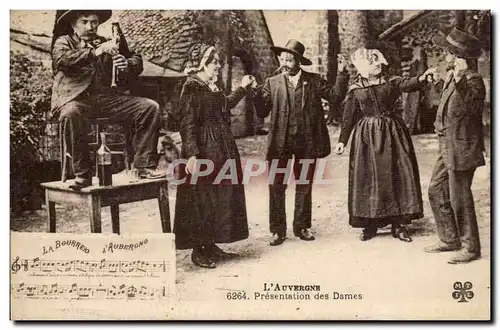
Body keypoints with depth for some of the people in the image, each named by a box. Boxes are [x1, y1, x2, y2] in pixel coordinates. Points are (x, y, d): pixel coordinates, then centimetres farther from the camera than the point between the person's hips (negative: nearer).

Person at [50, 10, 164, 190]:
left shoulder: (105, 43, 24)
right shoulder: (63, 42, 14)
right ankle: (82, 174, -27)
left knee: (150, 107, -14)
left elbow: (137, 61, 20)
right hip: (76, 99, -4)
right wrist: (96, 52, -19)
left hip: (107, 97, 4)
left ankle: (145, 166, -13)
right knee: (70, 114, -39)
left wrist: (127, 64, -5)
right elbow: (62, 59, -11)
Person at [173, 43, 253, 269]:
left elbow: (225, 105, 30)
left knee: (219, 197, 13)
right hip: (204, 150, -9)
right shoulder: (192, 88, -14)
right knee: (202, 198, -2)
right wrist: (192, 154, -26)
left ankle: (210, 244, 24)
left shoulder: (213, 86, 11)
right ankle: (198, 250, 9)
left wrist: (242, 88, 32)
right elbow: (187, 124, -19)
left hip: (221, 150, 9)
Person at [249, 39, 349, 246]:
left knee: (305, 186, 11)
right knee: (277, 187, 0)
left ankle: (302, 227, 25)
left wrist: (341, 74, -10)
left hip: (307, 143, 1)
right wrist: (255, 93, -18)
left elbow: (335, 97, -1)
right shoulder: (272, 83, 3)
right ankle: (277, 230, 12)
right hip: (280, 142, -1)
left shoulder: (313, 81, 5)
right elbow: (262, 112, -2)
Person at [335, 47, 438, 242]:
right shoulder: (355, 90, 4)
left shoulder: (391, 83, 4)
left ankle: (399, 225, 8)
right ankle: (370, 225, 12)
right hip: (367, 136, -1)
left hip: (392, 133, 1)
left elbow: (408, 84, -15)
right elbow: (348, 117, 6)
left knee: (398, 175, -1)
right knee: (368, 179, 1)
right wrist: (342, 140, 1)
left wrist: (423, 77, -36)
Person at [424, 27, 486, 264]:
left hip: (462, 148, -9)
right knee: (436, 191, 14)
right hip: (447, 147, 10)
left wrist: (460, 81, -46)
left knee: (459, 198, -2)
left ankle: (470, 247, 12)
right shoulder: (451, 77, 11)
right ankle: (450, 239, 27)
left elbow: (472, 108, -37)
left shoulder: (473, 80, -16)